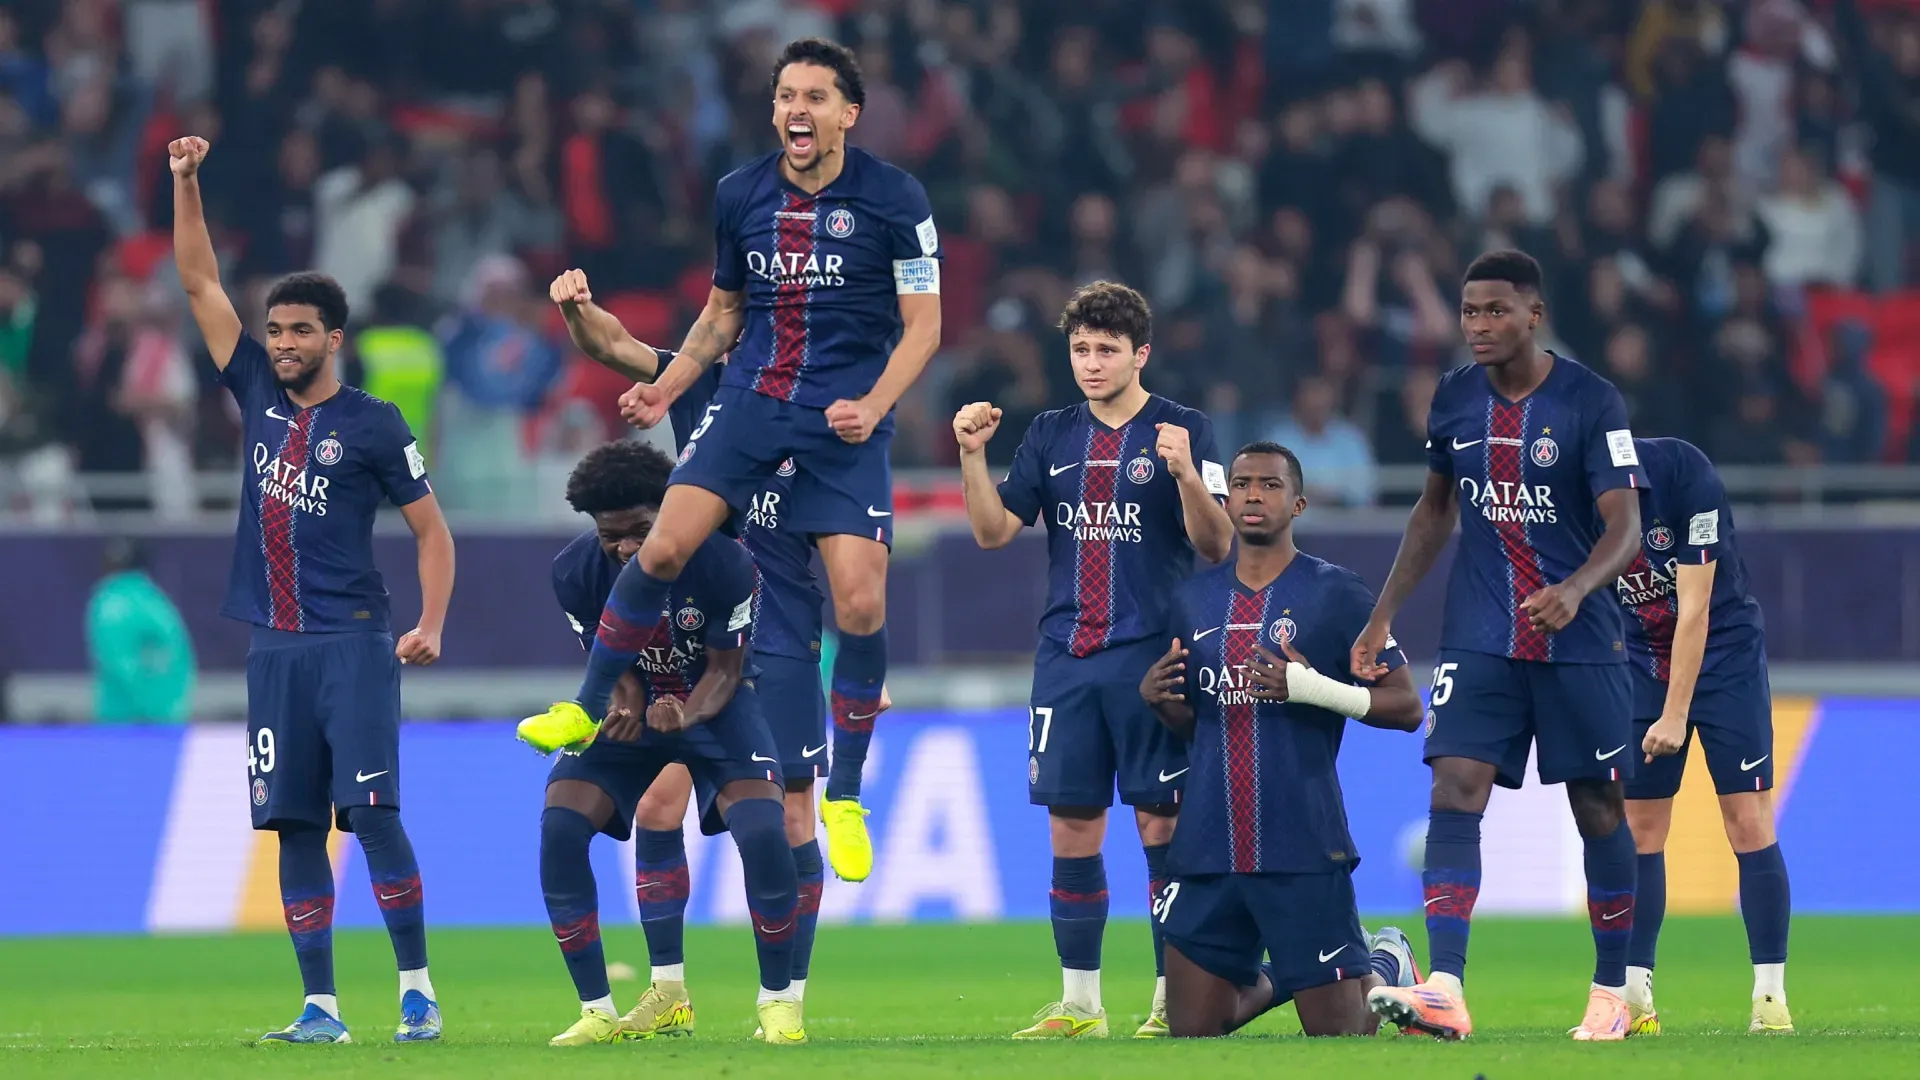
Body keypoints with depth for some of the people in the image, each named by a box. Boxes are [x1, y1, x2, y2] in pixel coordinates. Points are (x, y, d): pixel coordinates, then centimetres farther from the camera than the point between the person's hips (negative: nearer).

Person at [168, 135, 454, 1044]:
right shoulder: (260, 395, 11)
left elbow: (432, 528, 2)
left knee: (372, 813, -12)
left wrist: (431, 622, -11)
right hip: (275, 646, 5)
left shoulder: (372, 425, -1)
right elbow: (199, 283, 13)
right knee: (295, 826, 2)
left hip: (353, 644, -5)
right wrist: (186, 183, 6)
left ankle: (416, 986, -5)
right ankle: (320, 1008, 4)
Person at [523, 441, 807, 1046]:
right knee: (558, 829, -18)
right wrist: (627, 702, -28)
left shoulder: (724, 562, -26)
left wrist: (687, 713, -40)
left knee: (764, 833, -26)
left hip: (713, 702, -3)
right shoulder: (577, 574, -17)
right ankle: (597, 1012, -7)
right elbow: (614, 661, -5)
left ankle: (777, 1002, -6)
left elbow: (726, 670, -19)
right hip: (636, 704, 3)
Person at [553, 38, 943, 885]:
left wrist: (874, 405, -19)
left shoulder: (894, 200, -7)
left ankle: (845, 796, 8)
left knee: (861, 604, -9)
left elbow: (922, 324, -4)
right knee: (665, 546, -16)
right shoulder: (740, 197, 4)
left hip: (845, 419, -3)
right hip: (750, 401, 3)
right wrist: (665, 389, 7)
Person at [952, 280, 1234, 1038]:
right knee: (1070, 828, 3)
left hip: (1152, 660, -4)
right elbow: (994, 531, 10)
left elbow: (1217, 546, -8)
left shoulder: (1182, 431, -1)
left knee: (1162, 825, -4)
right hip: (1066, 657, 4)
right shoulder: (1052, 435, 12)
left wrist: (1186, 474, -25)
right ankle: (1079, 1002, 9)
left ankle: (1173, 998, 2)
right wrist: (973, 456, -4)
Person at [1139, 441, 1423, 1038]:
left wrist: (1313, 687, -19)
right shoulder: (1195, 599, 12)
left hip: (1302, 851, -5)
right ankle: (1272, 982, 35)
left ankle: (1386, 966, 33)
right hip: (1208, 850, 5)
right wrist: (1156, 697, -1)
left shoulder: (1334, 594, -3)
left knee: (1336, 1033, 0)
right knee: (1190, 1034, 5)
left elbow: (1406, 705, -5)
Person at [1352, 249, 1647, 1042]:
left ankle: (1612, 994, 20)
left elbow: (1625, 526, -16)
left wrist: (1576, 588, -35)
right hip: (1480, 640, 3)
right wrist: (1383, 615, 15)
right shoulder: (1454, 399, 4)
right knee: (1455, 790, -14)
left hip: (1577, 641, -3)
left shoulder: (1591, 402, -10)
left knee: (1598, 807, 5)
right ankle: (1444, 991, -23)